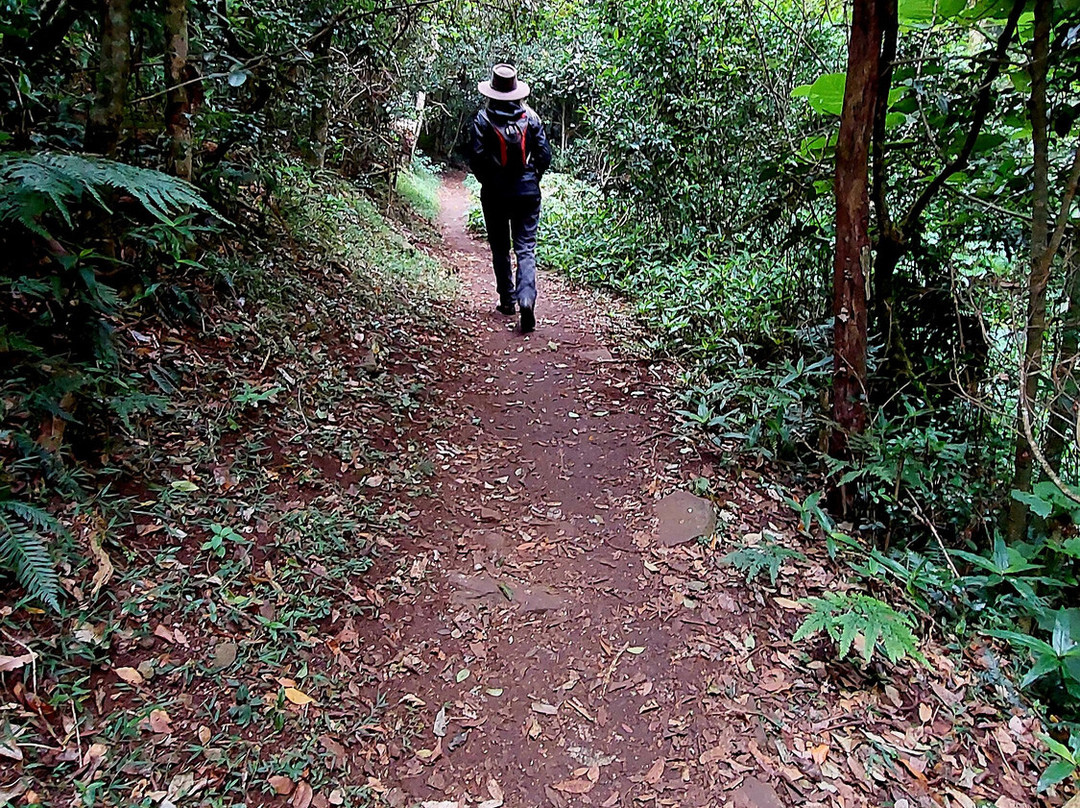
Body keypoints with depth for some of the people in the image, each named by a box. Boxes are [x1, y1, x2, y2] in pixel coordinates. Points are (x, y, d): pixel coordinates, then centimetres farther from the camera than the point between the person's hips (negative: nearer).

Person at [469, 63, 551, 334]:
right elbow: (545, 154, -1)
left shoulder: (483, 119, -6)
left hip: (495, 193, -1)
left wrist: (487, 180, 9)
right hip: (527, 192, 1)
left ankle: (507, 299, 22)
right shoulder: (530, 117, -1)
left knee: (500, 248, 14)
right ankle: (526, 298, -20)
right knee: (526, 248, 0)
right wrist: (532, 179, 14)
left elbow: (477, 158, -9)